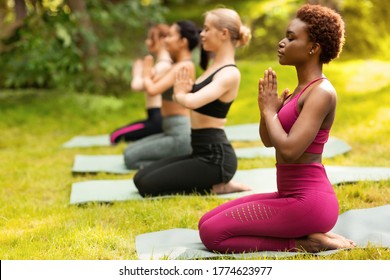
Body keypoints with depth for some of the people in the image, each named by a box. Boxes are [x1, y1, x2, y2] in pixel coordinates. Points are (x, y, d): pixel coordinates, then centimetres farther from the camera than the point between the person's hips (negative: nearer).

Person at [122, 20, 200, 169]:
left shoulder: (184, 66, -17)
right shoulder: (179, 65, 14)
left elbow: (152, 90, -26)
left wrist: (146, 75, -7)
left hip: (181, 136, -10)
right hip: (172, 133, 10)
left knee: (131, 158, -8)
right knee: (129, 151, 16)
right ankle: (182, 158, 12)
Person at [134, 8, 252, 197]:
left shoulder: (229, 73, -17)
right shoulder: (215, 67, 13)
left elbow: (192, 101, -31)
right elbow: (184, 97, 17)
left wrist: (180, 94, -8)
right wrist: (182, 92, -6)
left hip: (216, 157, -10)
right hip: (202, 153, 10)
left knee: (148, 186, -13)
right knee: (140, 178, 11)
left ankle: (215, 186, -4)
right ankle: (213, 181, 10)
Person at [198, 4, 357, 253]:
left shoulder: (321, 92, -17)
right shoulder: (305, 88, 13)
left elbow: (289, 150, -26)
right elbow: (268, 140, 18)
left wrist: (270, 111, -10)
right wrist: (268, 108, -1)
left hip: (309, 203, -10)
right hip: (294, 197, 10)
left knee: (212, 234, -10)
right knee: (206, 223, 12)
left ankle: (302, 244, -5)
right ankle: (306, 235, 9)